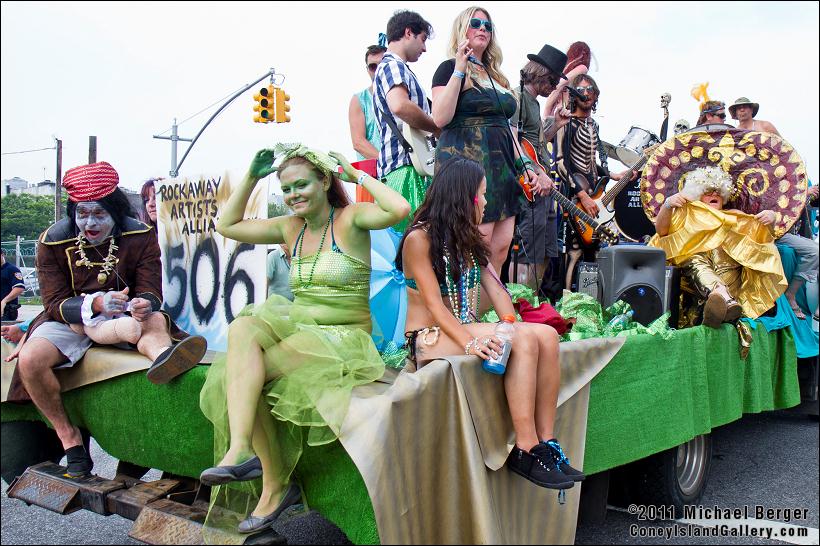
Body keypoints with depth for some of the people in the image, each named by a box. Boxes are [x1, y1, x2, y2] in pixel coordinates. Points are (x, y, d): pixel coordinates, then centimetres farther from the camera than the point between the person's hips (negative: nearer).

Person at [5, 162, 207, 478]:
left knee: (155, 320, -34)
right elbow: (55, 304, -10)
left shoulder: (140, 236, -6)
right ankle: (68, 437, -14)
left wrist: (145, 305, -37)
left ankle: (162, 357, -72)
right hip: (70, 321, 1)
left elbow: (151, 292, -10)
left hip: (123, 319, 0)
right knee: (30, 359, -29)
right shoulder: (52, 242, -7)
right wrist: (95, 303, -32)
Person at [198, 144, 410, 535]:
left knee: (244, 370, -27)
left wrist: (357, 175, -9)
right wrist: (251, 176, 15)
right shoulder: (291, 228, 16)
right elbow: (227, 225, 22)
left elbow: (398, 209, -23)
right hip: (297, 329, 6)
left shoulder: (350, 218, -2)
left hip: (342, 338, -6)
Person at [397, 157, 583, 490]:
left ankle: (545, 443, -21)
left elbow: (496, 290, 6)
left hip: (469, 332, 7)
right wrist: (470, 342, -28)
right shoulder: (419, 238, -5)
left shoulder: (469, 241, 18)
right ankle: (525, 451, -25)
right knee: (525, 341, -28)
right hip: (430, 338, -7)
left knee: (546, 335, -19)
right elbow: (434, 304, -15)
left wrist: (512, 327, -12)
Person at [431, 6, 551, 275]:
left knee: (501, 248, 2)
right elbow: (440, 119, -14)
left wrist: (524, 165, 17)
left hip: (501, 166, 8)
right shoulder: (450, 68, 1)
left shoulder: (496, 76, 24)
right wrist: (459, 71, -15)